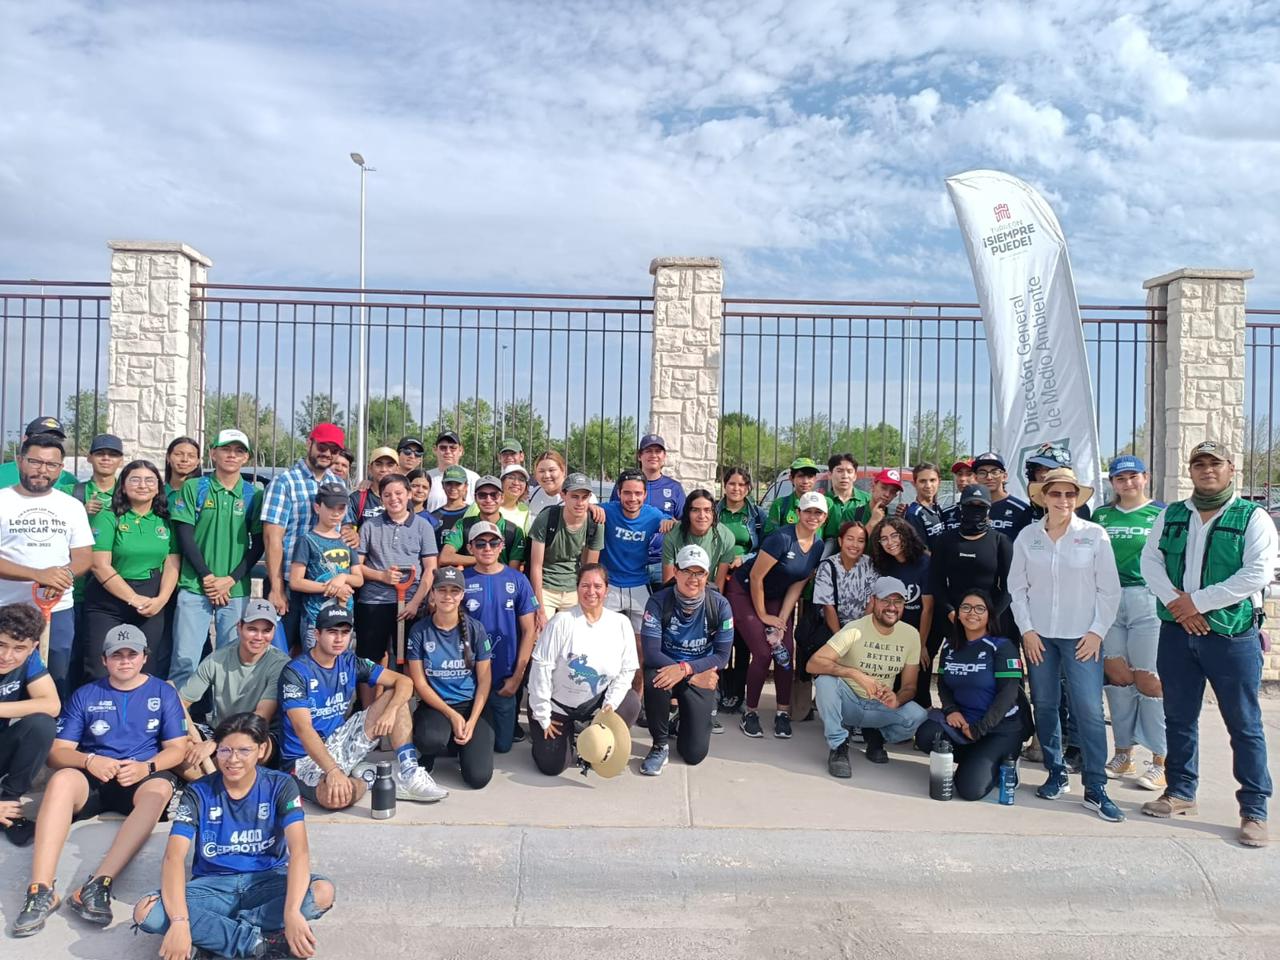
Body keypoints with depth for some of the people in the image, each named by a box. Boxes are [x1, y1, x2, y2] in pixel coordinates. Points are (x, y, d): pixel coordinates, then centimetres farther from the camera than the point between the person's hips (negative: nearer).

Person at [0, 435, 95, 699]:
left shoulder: (72, 506, 8)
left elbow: (84, 556, 6)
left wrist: (66, 574, -17)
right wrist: (38, 575, -23)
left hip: (59, 611, 3)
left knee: (56, 684, 10)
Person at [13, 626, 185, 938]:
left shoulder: (164, 693, 10)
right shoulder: (85, 696, 12)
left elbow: (177, 748, 5)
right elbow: (57, 752, 6)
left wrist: (146, 767, -15)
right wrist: (89, 760, -15)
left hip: (142, 778, -1)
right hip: (92, 779, 1)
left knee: (160, 788, -37)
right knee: (62, 778, -34)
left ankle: (97, 885, -45)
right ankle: (41, 889, -40)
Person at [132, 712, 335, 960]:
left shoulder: (280, 786, -10)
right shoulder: (198, 793, -8)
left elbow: (299, 849, -22)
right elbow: (174, 856, -20)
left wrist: (292, 912, -39)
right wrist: (179, 921, -37)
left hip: (266, 881, -1)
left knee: (323, 892, -31)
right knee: (146, 913, -28)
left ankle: (211, 938, -21)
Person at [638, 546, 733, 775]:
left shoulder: (720, 606, -12)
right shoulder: (658, 602, -16)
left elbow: (722, 656, -12)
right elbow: (650, 652, -21)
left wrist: (685, 669, -29)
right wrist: (695, 677, -27)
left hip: (702, 676, 1)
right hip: (666, 667, -1)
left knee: (694, 754, -7)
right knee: (654, 680, -38)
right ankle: (660, 745, -12)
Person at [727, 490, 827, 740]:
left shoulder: (820, 546, -5)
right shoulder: (782, 538, -27)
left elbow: (798, 585, -2)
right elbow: (756, 577, -22)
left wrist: (782, 619, -9)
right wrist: (763, 616, -13)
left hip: (775, 598, 6)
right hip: (744, 592, -6)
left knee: (786, 652, -7)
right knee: (763, 653, -13)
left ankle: (783, 712, 8)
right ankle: (750, 713, 4)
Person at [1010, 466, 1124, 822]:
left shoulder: (1095, 535, -3)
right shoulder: (1028, 536, 3)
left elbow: (1109, 589, 0)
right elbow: (1017, 587, 5)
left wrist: (1097, 631, -6)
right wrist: (1026, 629, -2)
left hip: (1082, 636, -2)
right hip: (1038, 635, 2)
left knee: (1089, 710, -7)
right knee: (1045, 706, 8)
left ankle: (1096, 789, 1)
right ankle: (1056, 775, 22)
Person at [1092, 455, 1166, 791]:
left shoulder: (1162, 514, 4)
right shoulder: (1102, 515, 13)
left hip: (1149, 601, -3)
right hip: (1108, 600, 4)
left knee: (1149, 678, -5)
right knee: (1115, 675, 6)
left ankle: (1160, 761, 5)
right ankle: (1124, 753, 18)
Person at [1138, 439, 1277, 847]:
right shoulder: (1170, 516, 10)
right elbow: (1150, 561, 3)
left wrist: (1197, 602, -15)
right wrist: (1174, 601, -14)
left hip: (1232, 635, -4)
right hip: (1177, 631, 4)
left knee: (1244, 724, 2)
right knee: (1179, 717, 13)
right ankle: (1180, 793, 26)